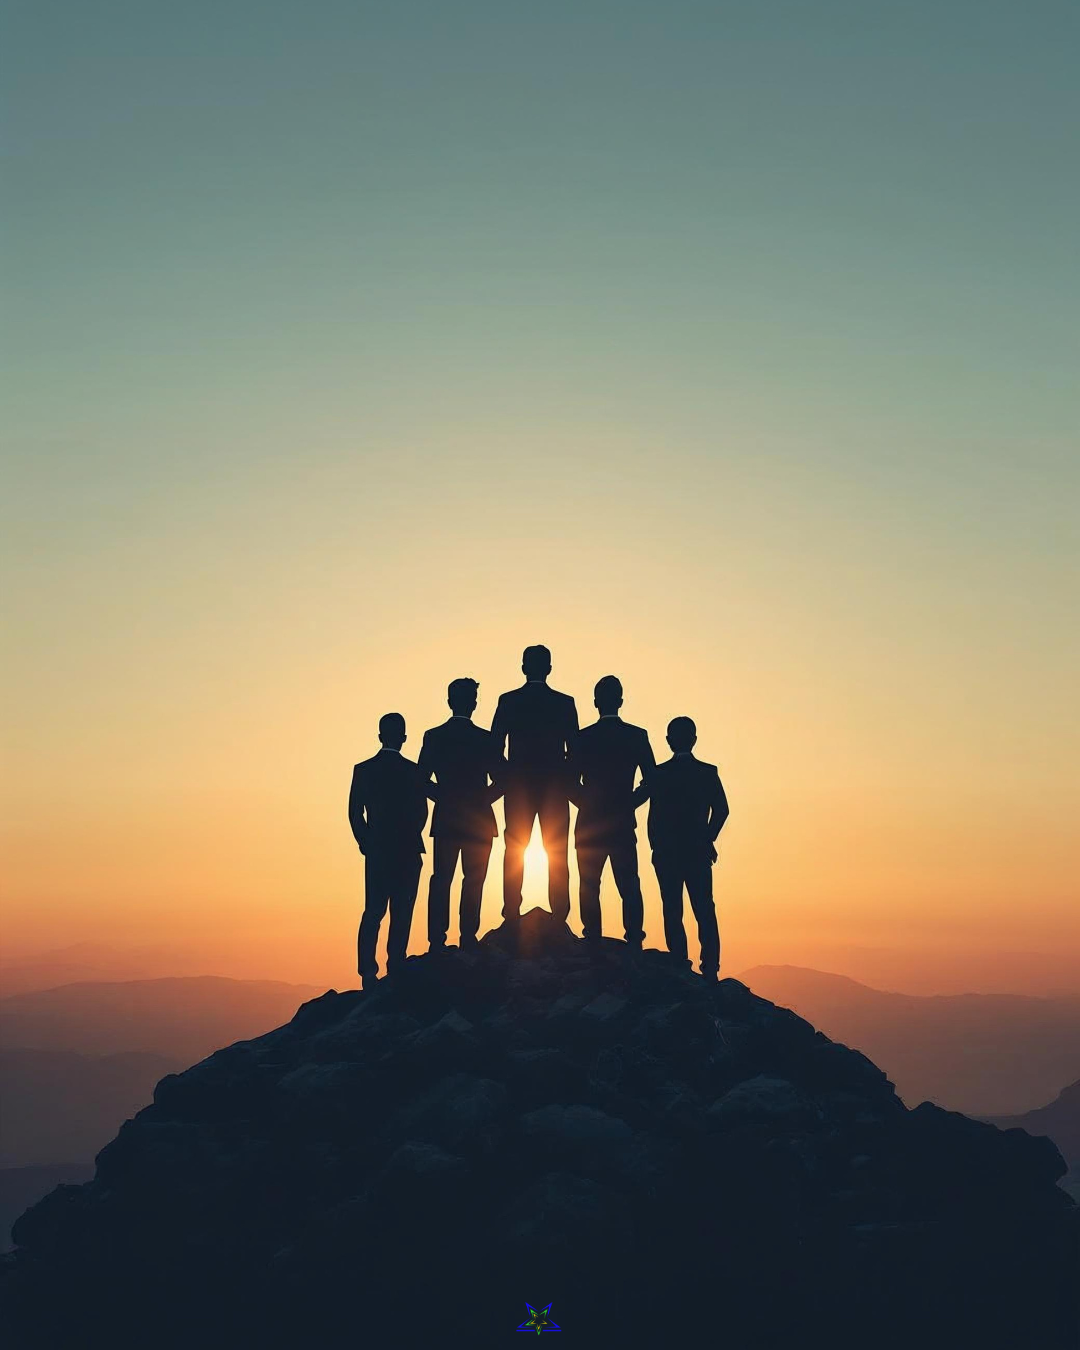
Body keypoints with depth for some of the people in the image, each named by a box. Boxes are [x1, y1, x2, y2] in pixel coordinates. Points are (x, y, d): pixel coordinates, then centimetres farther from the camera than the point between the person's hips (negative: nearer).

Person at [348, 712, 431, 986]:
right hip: (407, 852, -3)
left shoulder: (363, 770, 1)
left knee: (373, 912, 6)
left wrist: (366, 843, 11)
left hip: (376, 851, 3)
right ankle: (395, 971, -3)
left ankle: (368, 973, -2)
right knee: (401, 915, 2)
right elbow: (421, 812, -2)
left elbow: (355, 813, 0)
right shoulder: (413, 772, -7)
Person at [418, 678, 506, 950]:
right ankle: (468, 938, 0)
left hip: (444, 820, 2)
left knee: (441, 879, 5)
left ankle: (437, 939, 0)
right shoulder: (484, 739, -7)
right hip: (478, 821, -2)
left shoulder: (433, 737, 0)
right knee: (473, 880, 4)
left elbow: (422, 779, 2)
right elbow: (501, 780, -6)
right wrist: (481, 800, 9)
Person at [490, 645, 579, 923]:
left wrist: (504, 780, 11)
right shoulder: (565, 703, -1)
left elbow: (495, 747, -1)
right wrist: (570, 784, 12)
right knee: (557, 854, 3)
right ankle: (559, 918, 0)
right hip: (556, 788, 0)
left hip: (518, 786, 0)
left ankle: (512, 916, 2)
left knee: (514, 851, 6)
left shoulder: (508, 701, -1)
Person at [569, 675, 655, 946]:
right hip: (624, 823, 1)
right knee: (629, 886, 5)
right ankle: (634, 943, -3)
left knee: (590, 887, 4)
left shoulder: (583, 738, -3)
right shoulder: (638, 736, 0)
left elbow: (572, 783, -3)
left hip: (590, 824, -1)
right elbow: (650, 780, 0)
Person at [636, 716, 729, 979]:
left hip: (666, 855, 0)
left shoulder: (659, 774, 1)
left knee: (673, 913, 3)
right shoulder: (708, 773, 1)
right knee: (704, 912, 3)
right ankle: (709, 971, -5)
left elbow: (633, 802, 2)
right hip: (698, 852, 0)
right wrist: (708, 839, 2)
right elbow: (721, 809, -7)